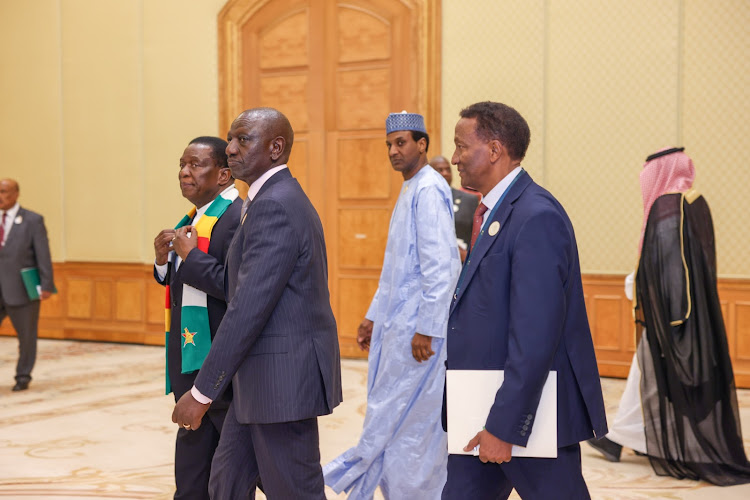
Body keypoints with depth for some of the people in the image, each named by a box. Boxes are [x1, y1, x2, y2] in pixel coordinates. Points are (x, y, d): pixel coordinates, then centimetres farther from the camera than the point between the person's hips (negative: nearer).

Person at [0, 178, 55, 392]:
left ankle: (23, 377, 24)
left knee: (26, 337, 7)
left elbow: (43, 255, -7)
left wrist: (47, 285, -12)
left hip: (21, 291, -3)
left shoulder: (32, 220, -5)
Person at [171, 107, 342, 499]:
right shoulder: (280, 199, 14)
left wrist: (201, 393, -20)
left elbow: (249, 307, -24)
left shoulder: (274, 206, -19)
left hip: (283, 377, -10)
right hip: (261, 378, 10)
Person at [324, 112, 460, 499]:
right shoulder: (409, 191, 17)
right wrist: (374, 317, 20)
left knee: (400, 423, -3)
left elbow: (441, 267, -20)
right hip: (395, 325, 9)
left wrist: (425, 330, -21)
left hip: (416, 330, -9)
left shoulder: (430, 191, -13)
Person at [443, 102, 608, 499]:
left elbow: (536, 336, -24)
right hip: (483, 408, 9)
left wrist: (504, 426, -23)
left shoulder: (537, 217, -20)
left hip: (529, 411, -9)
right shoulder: (491, 213, 12)